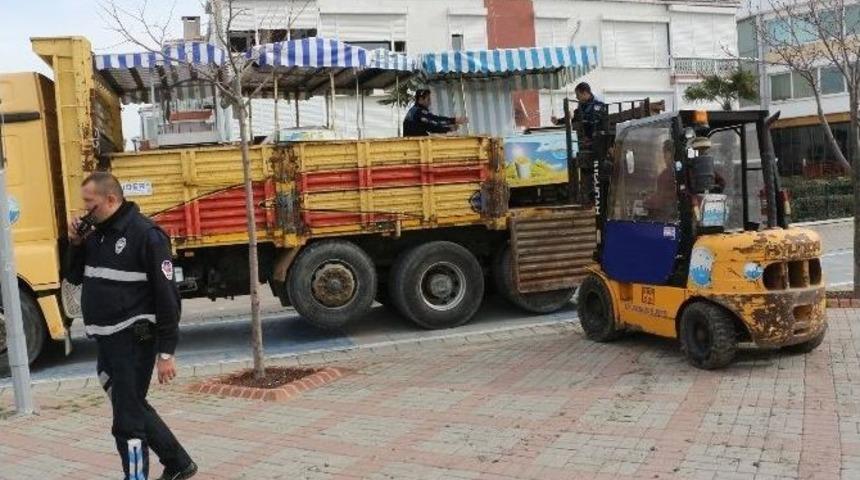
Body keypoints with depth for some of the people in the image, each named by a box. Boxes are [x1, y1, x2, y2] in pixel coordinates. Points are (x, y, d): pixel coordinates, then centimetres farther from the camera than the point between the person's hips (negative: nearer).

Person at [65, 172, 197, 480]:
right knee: (135, 408, 19)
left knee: (127, 421, -4)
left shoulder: (145, 234, -16)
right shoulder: (95, 233, 9)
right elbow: (74, 277, 19)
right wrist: (76, 244, 0)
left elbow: (166, 295, -17)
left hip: (133, 341, -9)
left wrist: (166, 352, -19)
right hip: (106, 341, 9)